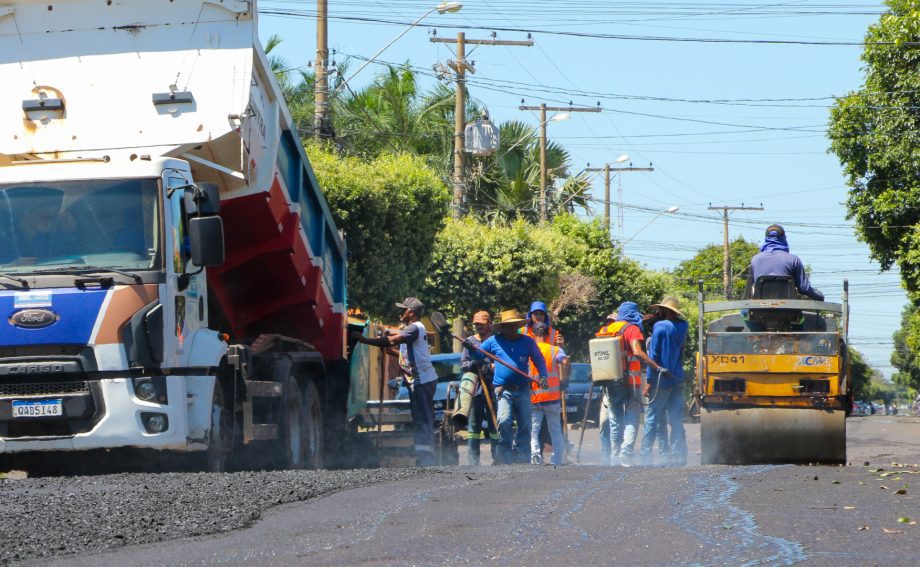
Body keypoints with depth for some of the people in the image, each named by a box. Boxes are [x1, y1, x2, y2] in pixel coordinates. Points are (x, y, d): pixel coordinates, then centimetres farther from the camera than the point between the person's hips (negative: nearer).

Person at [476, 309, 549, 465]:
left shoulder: (527, 341, 9)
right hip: (503, 390, -2)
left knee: (525, 426, 4)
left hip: (523, 390, 2)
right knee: (504, 422, -20)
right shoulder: (494, 341, 8)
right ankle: (505, 459, -15)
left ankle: (523, 459, 12)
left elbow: (540, 361, 12)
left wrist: (543, 376, -6)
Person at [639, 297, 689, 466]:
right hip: (678, 380, 6)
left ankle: (645, 456, -4)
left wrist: (649, 381, -10)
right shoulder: (683, 327, 9)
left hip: (661, 380, -6)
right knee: (676, 420, 7)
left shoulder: (660, 326, -9)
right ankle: (678, 457, 4)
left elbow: (653, 355, -12)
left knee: (651, 420, -2)